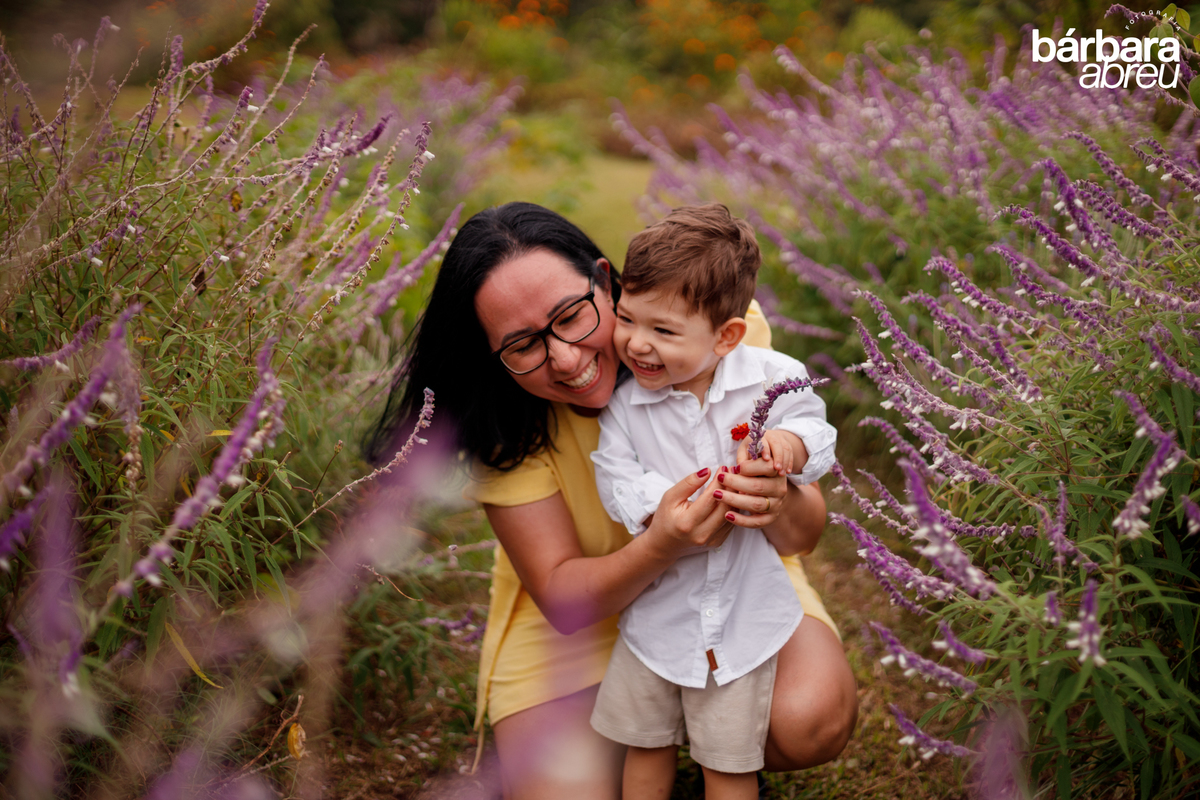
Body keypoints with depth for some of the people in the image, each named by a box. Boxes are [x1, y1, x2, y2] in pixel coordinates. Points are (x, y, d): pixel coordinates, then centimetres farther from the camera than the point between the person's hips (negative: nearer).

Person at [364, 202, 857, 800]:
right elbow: (561, 597, -23)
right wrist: (663, 545, -43)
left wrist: (781, 509, -44)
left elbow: (808, 530, -19)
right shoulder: (505, 418, -22)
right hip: (581, 607, 0)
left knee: (810, 723, -26)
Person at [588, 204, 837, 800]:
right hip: (657, 608, 2)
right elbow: (617, 480, -13)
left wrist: (787, 442, -26)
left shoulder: (771, 377, -14)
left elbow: (815, 427, -3)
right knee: (644, 744, 17)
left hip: (745, 610, -1)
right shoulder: (623, 402, -11)